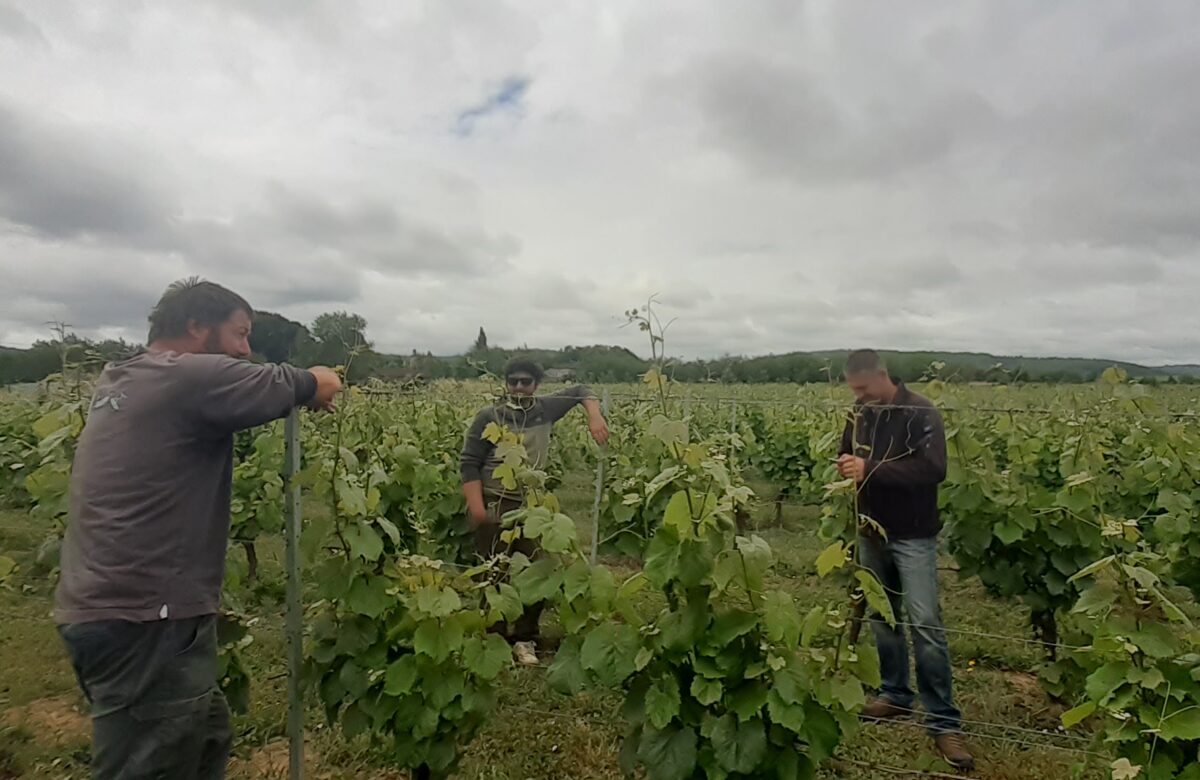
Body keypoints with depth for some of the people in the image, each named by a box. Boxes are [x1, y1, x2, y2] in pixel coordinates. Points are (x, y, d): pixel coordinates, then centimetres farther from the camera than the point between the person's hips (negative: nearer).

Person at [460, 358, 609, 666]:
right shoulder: (489, 416, -6)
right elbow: (470, 464, -7)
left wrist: (595, 417, -2)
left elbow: (580, 391, 18)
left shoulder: (545, 409, 4)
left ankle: (524, 638, 19)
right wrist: (477, 509, -17)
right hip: (494, 505, -3)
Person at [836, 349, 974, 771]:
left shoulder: (921, 413, -13)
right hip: (871, 533, 6)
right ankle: (895, 694, 30)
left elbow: (934, 469, -25)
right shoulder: (860, 416, 4)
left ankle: (943, 720, 4)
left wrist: (871, 469, -30)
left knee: (925, 623, -7)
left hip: (912, 536, -6)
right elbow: (850, 456, 17)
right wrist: (846, 465, -8)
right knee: (881, 616, 13)